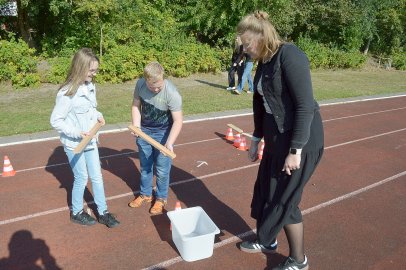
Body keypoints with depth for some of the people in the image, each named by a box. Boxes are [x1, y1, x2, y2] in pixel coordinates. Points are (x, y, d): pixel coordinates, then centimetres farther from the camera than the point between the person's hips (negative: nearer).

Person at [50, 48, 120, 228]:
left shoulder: (90, 86, -3)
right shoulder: (67, 93, -23)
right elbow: (55, 121, -18)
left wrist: (98, 115, -5)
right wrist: (76, 133, -23)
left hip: (90, 141, 6)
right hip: (74, 144, -6)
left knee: (97, 176, 12)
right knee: (82, 178, 9)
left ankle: (103, 212, 27)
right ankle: (76, 213, 33)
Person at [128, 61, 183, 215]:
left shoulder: (172, 93, -29)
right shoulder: (140, 84, -16)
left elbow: (178, 121, -25)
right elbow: (136, 105, -1)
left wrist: (169, 142, -34)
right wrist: (136, 126, -14)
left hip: (163, 133, -4)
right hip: (144, 130, 4)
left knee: (162, 169, 6)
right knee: (145, 166, 18)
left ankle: (161, 198, 29)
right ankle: (145, 194, 39)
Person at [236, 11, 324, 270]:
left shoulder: (290, 56, -19)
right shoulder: (264, 62, 8)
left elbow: (305, 106, -23)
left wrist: (295, 150, -23)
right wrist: (256, 138, 19)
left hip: (301, 140, -9)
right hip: (276, 138, 9)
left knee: (284, 200, 3)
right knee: (265, 191, 18)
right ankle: (267, 241, 42)